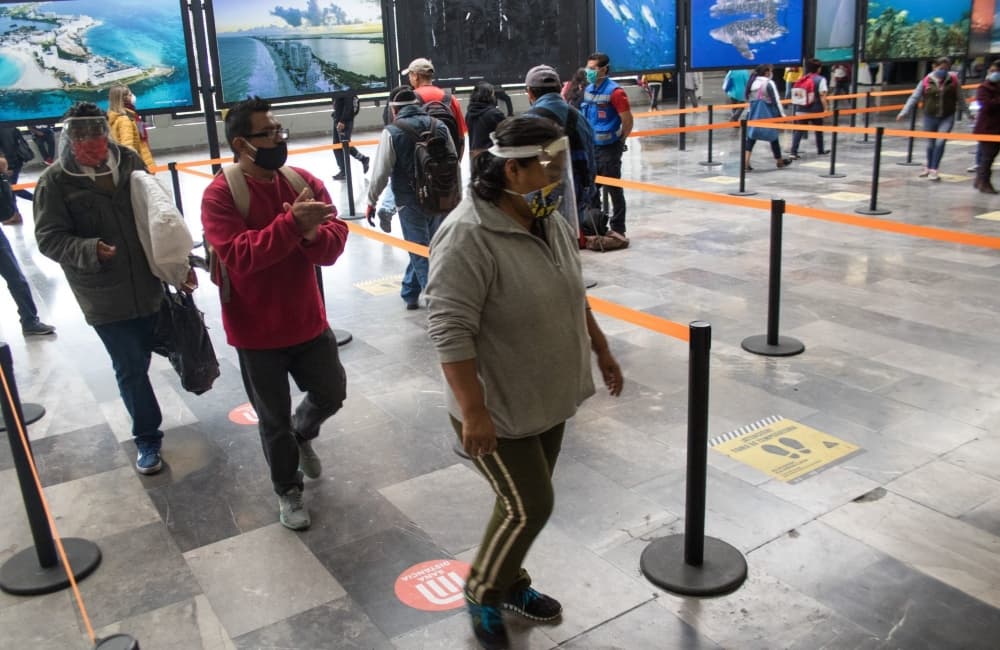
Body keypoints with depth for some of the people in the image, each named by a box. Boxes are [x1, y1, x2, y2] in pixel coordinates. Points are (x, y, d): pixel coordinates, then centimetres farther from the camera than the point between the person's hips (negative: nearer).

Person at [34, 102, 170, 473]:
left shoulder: (129, 162, -1)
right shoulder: (55, 180, -11)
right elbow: (49, 238, -11)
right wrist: (90, 250, -29)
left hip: (148, 284, 3)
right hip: (104, 296, -3)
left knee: (140, 361, 19)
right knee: (130, 368, 4)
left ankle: (147, 430, 42)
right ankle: (147, 437, 23)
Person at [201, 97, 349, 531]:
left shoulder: (304, 181, -2)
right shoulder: (220, 195, -16)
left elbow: (336, 241, -8)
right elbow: (239, 255, -29)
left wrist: (313, 233, -31)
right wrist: (292, 223, -36)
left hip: (308, 321, 4)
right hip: (256, 332, -4)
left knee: (332, 393, 18)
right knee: (274, 418, 11)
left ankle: (302, 435, 51)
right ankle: (288, 491, 33)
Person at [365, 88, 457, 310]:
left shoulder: (391, 132, -9)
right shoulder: (439, 126, 3)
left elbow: (381, 172, -11)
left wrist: (371, 202, 3)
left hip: (410, 202, -5)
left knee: (420, 253, 3)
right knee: (420, 247, 21)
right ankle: (410, 293, 37)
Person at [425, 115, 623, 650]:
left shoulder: (550, 221, 1)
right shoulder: (468, 238, -26)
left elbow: (572, 295, 14)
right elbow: (450, 330, -28)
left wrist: (601, 351, 18)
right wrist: (474, 412, -28)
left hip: (546, 400, 8)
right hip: (498, 410, -8)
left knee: (527, 504, 19)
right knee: (528, 508, 0)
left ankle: (509, 583, 41)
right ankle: (482, 592, 26)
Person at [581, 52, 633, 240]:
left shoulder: (615, 92, -15)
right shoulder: (588, 89, 7)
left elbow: (628, 121, -13)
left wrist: (619, 141, -2)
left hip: (608, 148, -7)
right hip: (591, 147, 7)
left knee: (614, 189, -1)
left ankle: (618, 229, 7)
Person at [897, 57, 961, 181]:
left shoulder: (953, 80, -1)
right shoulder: (926, 81, -4)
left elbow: (960, 99, 9)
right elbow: (914, 97, -2)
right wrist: (904, 113, -9)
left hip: (947, 118, -1)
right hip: (930, 117, 1)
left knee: (940, 142, -12)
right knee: (931, 144, 12)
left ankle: (933, 170, -4)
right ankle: (929, 168, 32)